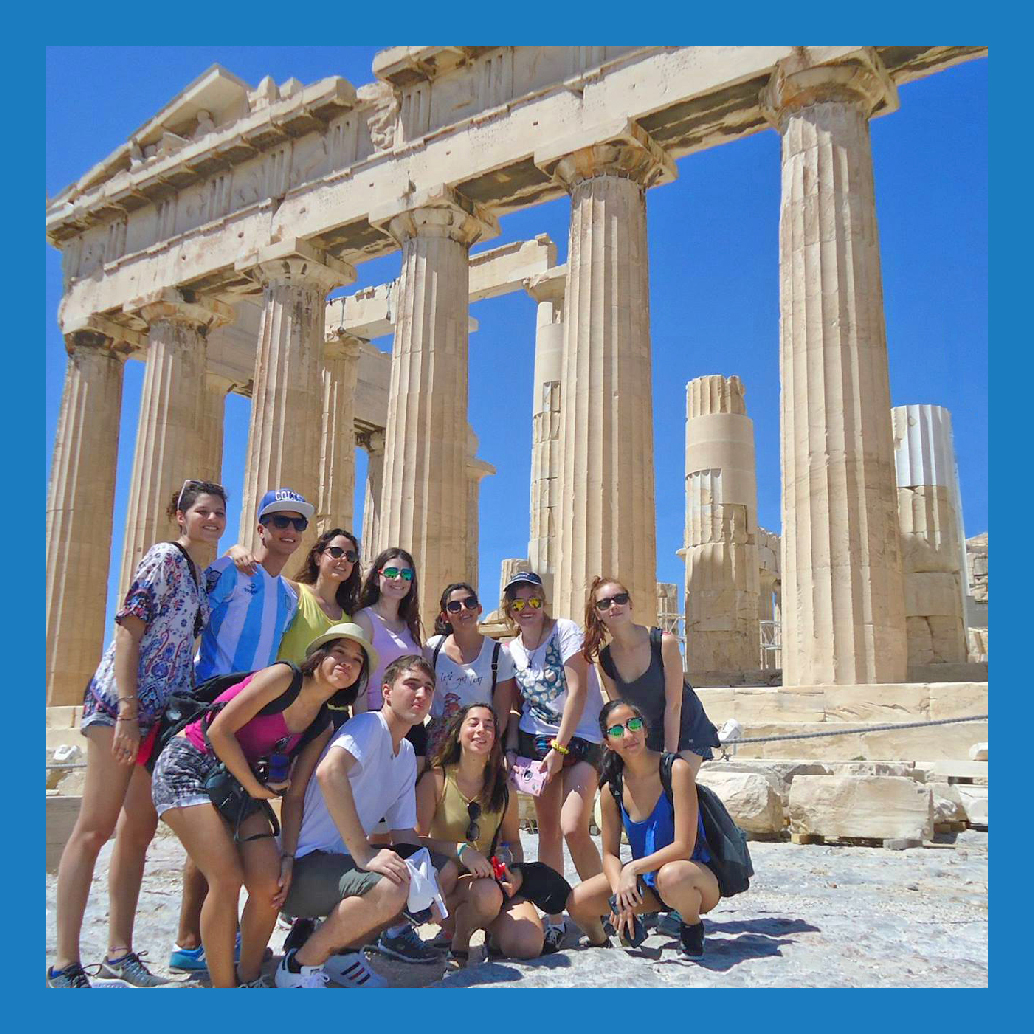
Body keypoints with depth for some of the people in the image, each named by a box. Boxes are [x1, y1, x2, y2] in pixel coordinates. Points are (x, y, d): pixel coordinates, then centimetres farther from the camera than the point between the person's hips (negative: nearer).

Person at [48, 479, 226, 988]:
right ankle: (65, 963, -1)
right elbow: (128, 628, -14)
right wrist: (127, 710, -20)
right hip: (122, 704, -8)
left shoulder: (202, 575, 18)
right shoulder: (164, 557, -6)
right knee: (95, 828, -6)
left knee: (139, 830, 10)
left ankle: (120, 951, 17)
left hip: (165, 713, 9)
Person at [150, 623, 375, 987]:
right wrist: (255, 788, -11)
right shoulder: (284, 677, -15)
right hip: (189, 766, -7)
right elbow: (220, 730, -19)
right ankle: (223, 987, -2)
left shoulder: (322, 726, 6)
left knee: (271, 884, -7)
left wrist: (289, 855, -3)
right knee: (228, 879, -18)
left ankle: (250, 980, 13)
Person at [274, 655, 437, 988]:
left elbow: (404, 833, 13)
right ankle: (300, 965, -8)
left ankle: (344, 950, 10)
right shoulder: (371, 724, -13)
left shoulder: (408, 754, 13)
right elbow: (329, 772, -34)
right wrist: (364, 854, -32)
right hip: (305, 864, -9)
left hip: (343, 861, 9)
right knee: (389, 889, -33)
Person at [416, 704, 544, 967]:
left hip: (490, 877, 3)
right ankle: (457, 942, -4)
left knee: (529, 944, -22)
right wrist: (460, 850, -29)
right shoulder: (435, 780, -7)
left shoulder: (503, 790, 5)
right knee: (487, 892, -37)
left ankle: (491, 928, 13)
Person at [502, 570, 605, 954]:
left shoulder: (565, 630, -9)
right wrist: (511, 749, -3)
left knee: (573, 829, -16)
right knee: (548, 831, 2)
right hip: (537, 741, 5)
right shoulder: (511, 650, 7)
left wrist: (559, 748, -17)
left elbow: (578, 690, -15)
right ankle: (554, 921, 11)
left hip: (580, 738, -5)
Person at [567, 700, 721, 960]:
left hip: (696, 874, -4)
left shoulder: (676, 770, -20)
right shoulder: (611, 789, -4)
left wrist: (633, 869, -25)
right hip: (645, 882, 5)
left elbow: (683, 847, -23)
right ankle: (599, 940, 19)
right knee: (577, 903, -15)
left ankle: (692, 926, -6)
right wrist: (620, 892, -16)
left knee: (671, 876, -40)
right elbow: (610, 854, 2)